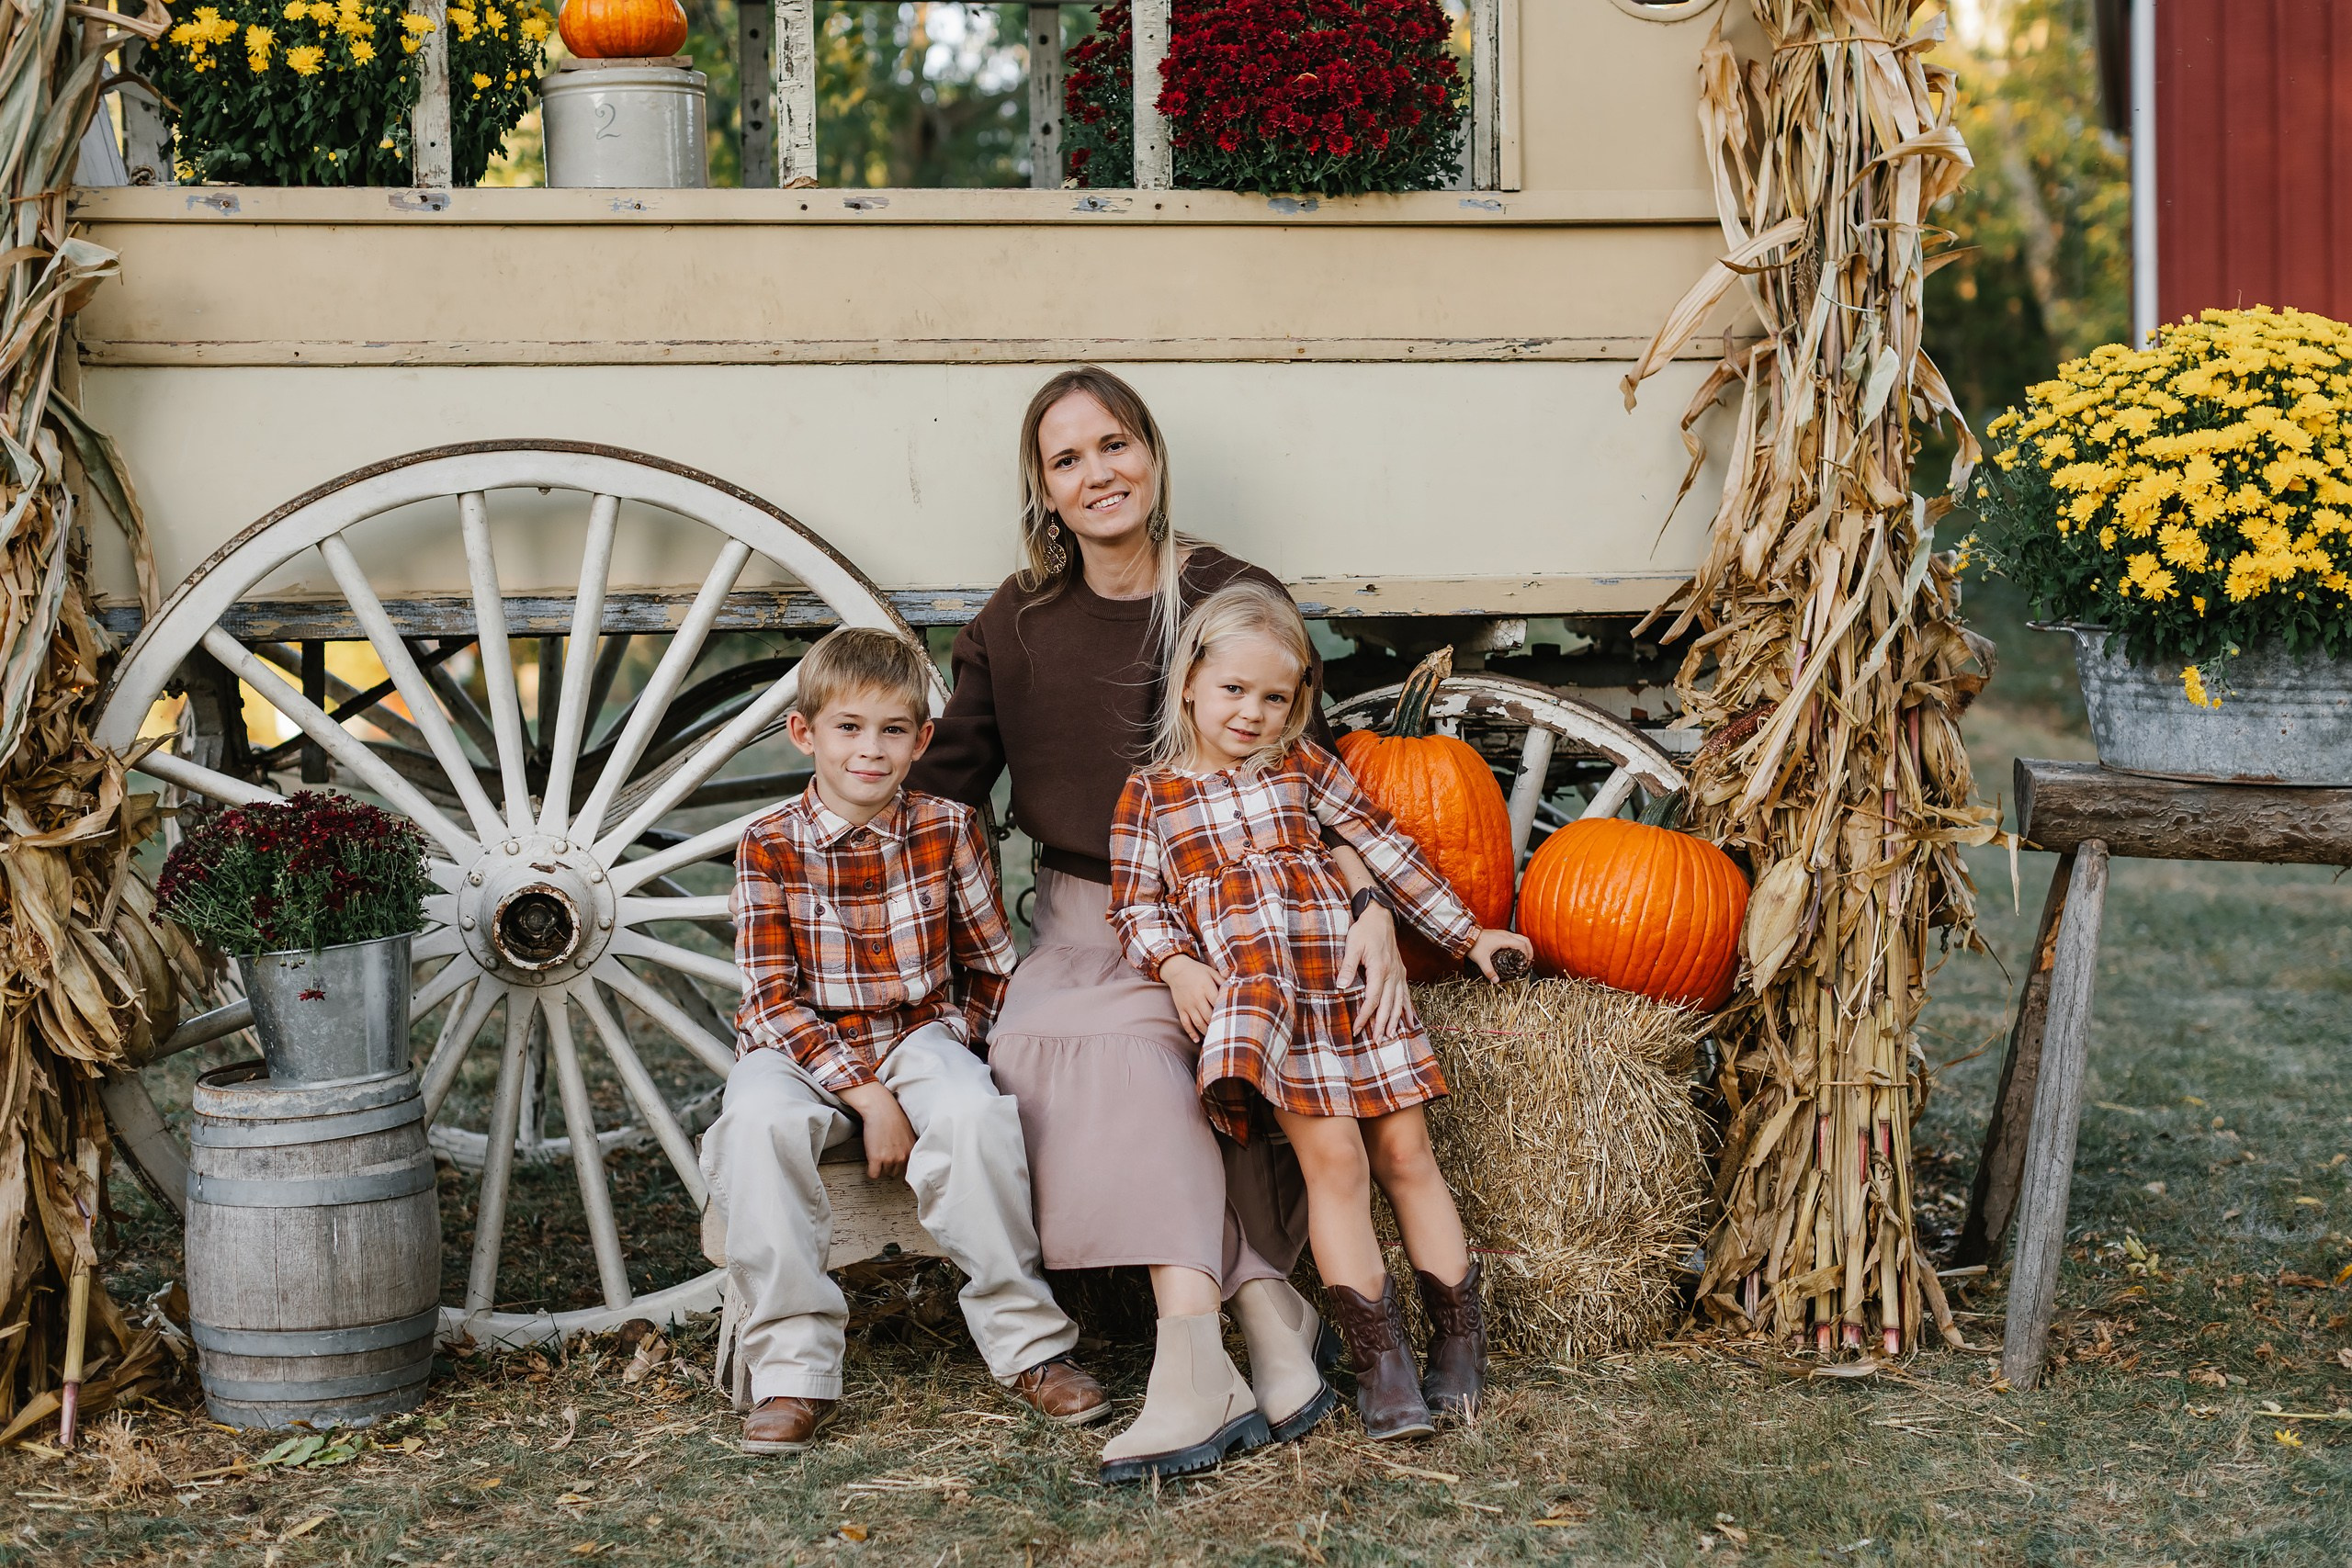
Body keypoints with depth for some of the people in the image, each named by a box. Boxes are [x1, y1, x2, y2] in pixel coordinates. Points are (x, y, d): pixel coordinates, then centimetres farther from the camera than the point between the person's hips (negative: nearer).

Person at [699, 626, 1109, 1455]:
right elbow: (772, 997, -10)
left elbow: (994, 966, 9)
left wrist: (947, 1045, -7)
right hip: (800, 1045, -1)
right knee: (759, 1121, -34)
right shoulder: (770, 847, -6)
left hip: (919, 1035, 1)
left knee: (975, 1113, -32)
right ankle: (791, 1370, -26)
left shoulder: (947, 831, -1)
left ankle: (1029, 1345, -17)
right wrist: (867, 1095, -19)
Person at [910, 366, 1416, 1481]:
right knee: (1117, 1048, -31)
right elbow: (941, 787, 10)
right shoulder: (1014, 626, 5)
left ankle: (1190, 1351, -31)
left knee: (1127, 1043, -31)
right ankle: (1263, 1310, -34)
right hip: (1084, 921, 2)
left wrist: (1370, 902, -21)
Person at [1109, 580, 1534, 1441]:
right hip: (1254, 995, -2)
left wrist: (1466, 932, 17)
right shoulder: (1149, 794, 9)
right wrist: (1175, 963, -12)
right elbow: (1137, 903, 8)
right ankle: (1378, 1358, -7)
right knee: (1333, 1160, -12)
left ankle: (1460, 1341, 13)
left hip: (1350, 978, 2)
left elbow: (1386, 848, 16)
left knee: (1406, 1153, 3)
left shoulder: (1304, 766, 12)